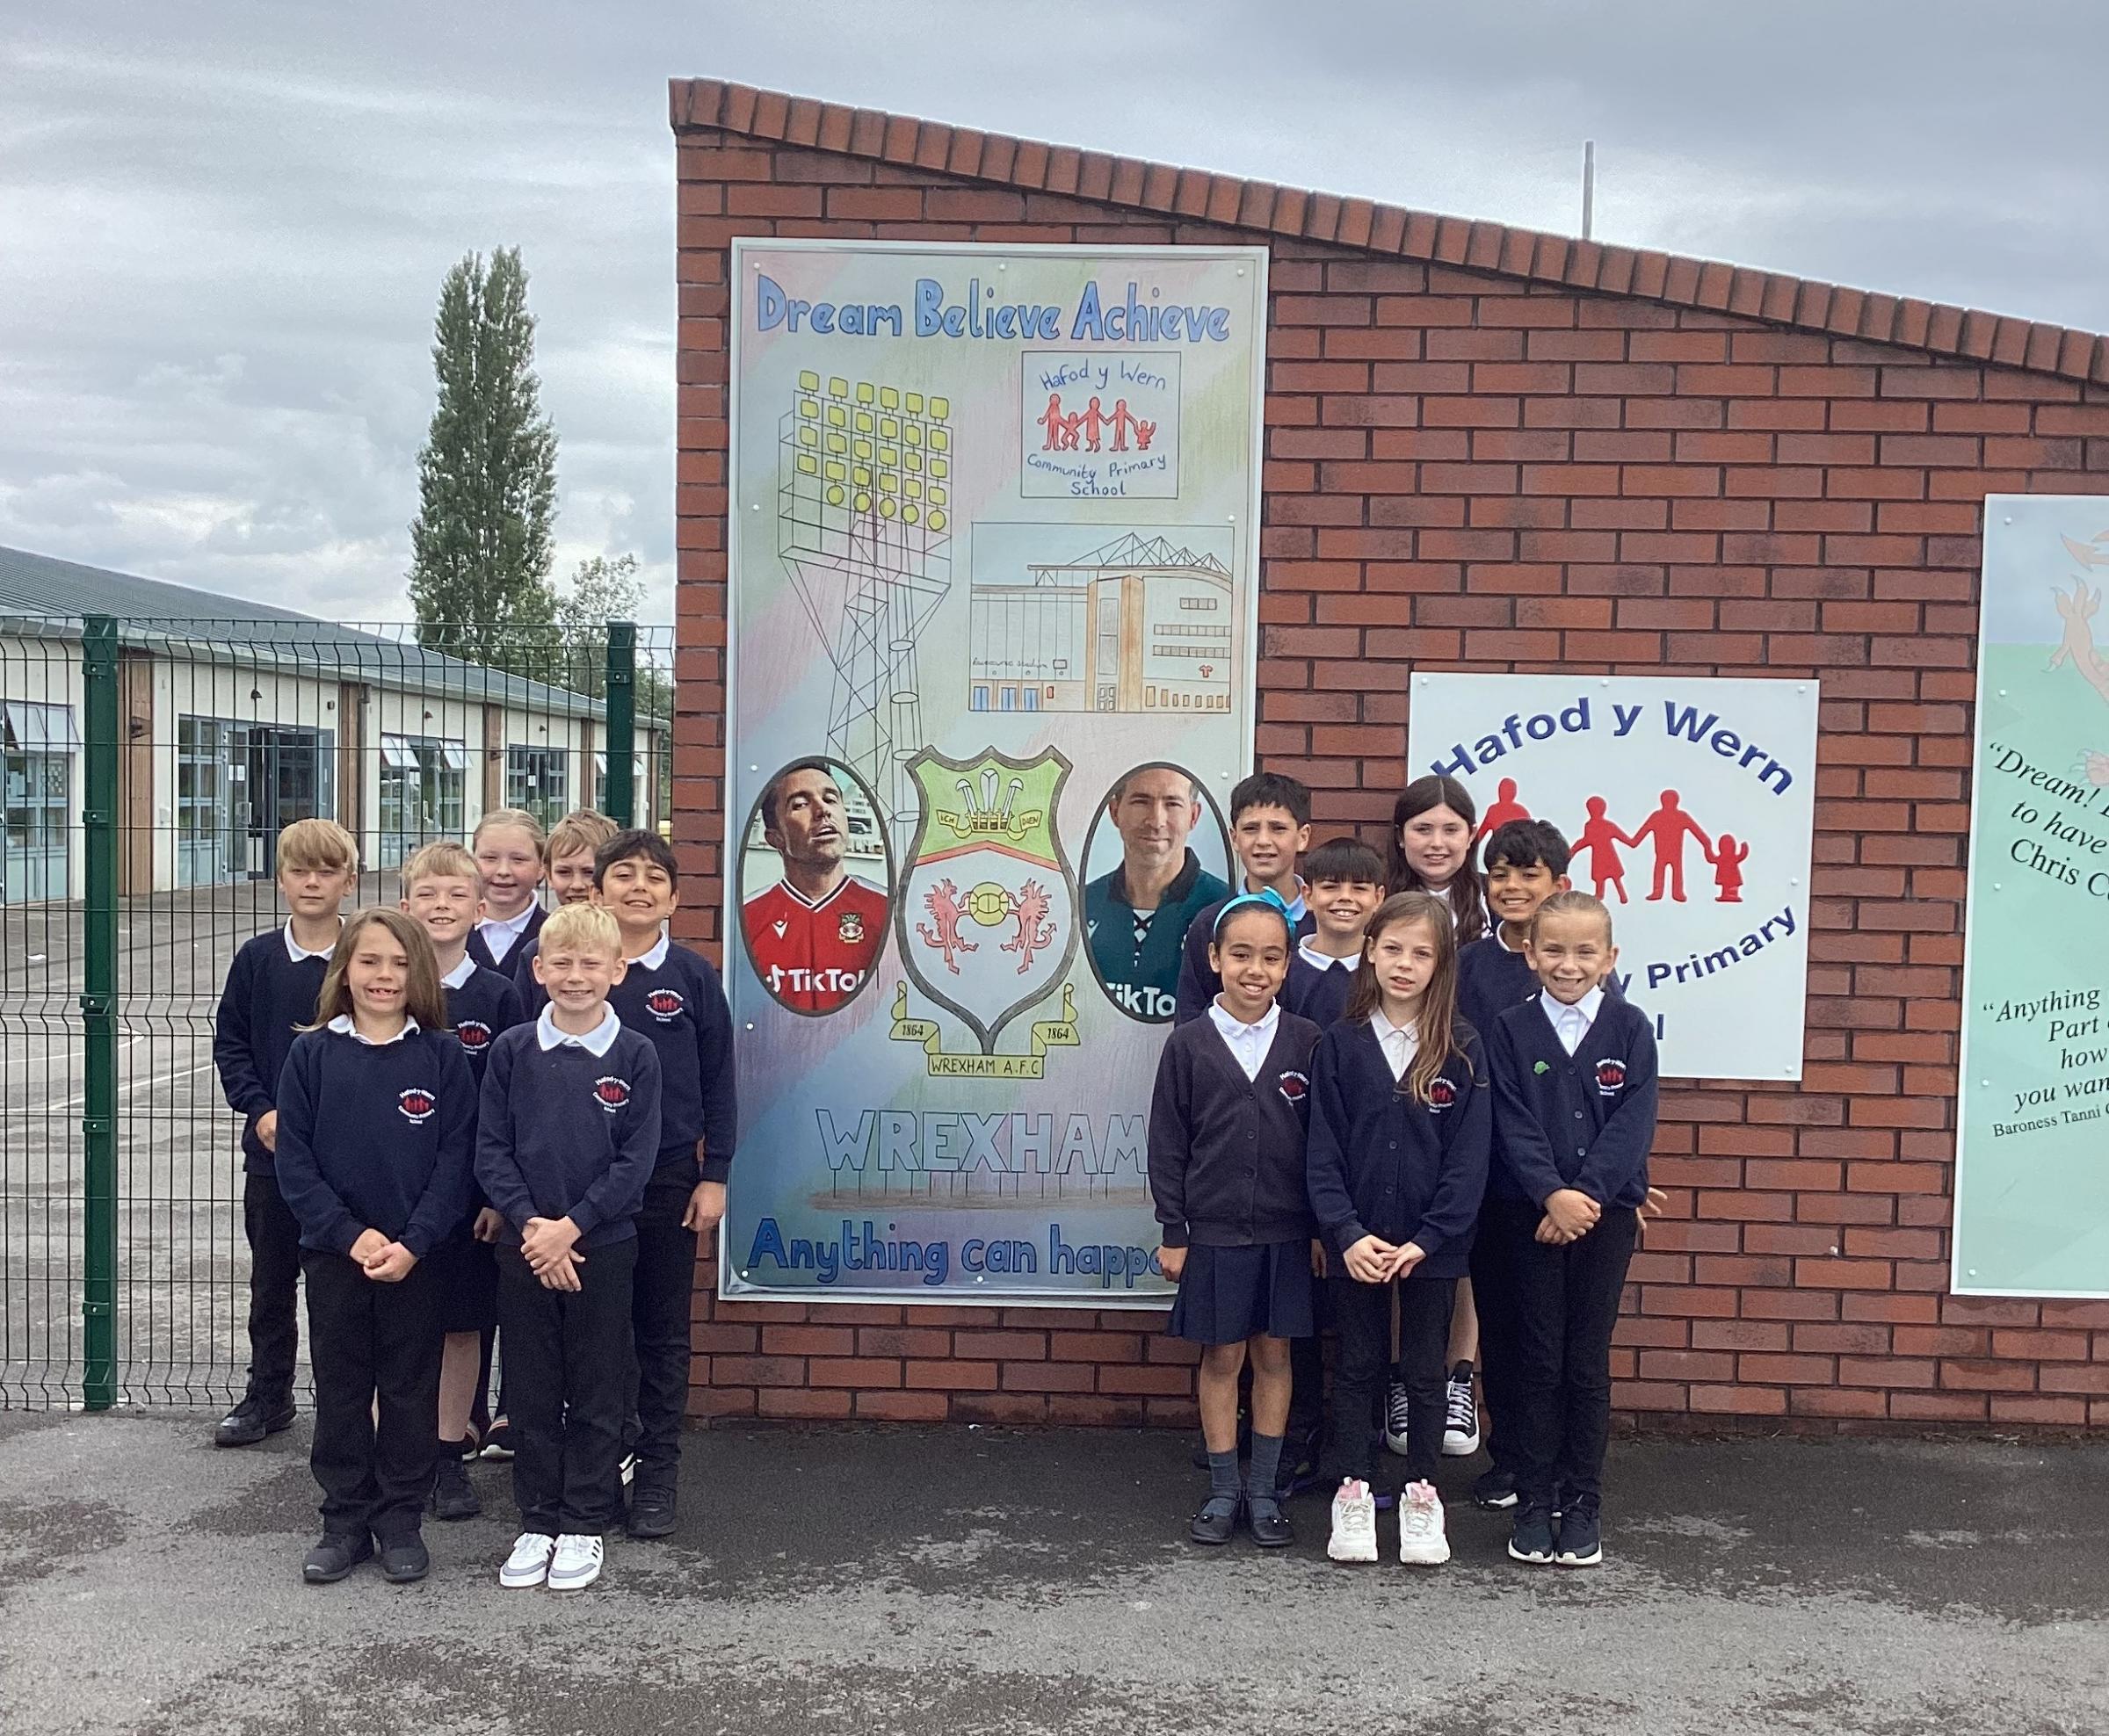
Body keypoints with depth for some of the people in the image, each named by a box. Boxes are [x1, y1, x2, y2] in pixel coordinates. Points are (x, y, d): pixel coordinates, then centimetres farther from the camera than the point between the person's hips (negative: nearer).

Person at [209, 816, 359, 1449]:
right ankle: (267, 1397, 28)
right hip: (272, 1149, 3)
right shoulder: (257, 958, 1)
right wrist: (260, 1110, -8)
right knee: (271, 1282, 14)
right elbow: (229, 1044, 5)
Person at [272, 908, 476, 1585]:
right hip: (333, 1251, 1)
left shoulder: (441, 1054, -3)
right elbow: (294, 1159, -3)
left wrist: (413, 1243, -15)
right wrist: (350, 1234, -13)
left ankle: (402, 1522, 21)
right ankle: (345, 1522, 23)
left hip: (417, 1256, -1)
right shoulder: (313, 1053, -1)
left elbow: (457, 1157, -6)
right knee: (340, 1391, 10)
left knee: (410, 1390, 8)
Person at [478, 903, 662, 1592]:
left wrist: (571, 1225, -15)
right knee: (532, 1392, 11)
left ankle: (586, 1524, 21)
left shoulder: (634, 1056, -5)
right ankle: (537, 1523, 24)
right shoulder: (513, 1051, 0)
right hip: (523, 1246, 2)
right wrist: (528, 1222, -14)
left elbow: (636, 1161, -8)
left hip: (603, 1246, -1)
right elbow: (490, 1149, -1)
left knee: (596, 1393, 8)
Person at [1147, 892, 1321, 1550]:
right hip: (1214, 1230, -1)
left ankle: (1264, 1490, 23)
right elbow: (1168, 1144, -1)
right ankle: (1223, 1491, 22)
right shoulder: (1189, 1043, -4)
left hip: (1286, 1231, 1)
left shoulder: (1308, 1041, -2)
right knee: (1221, 1356, 8)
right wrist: (1172, 1232, -2)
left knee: (1273, 1354, 10)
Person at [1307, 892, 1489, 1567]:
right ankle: (1353, 1494, 22)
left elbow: (1469, 1156, -7)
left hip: (1432, 1245, 0)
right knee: (1357, 1366, 11)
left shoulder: (1462, 1049, -5)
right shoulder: (1340, 1044, -2)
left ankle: (1422, 1497, 25)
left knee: (1424, 1371, 11)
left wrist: (1426, 1240, -13)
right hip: (1355, 1241, 1)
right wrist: (1346, 1233, -13)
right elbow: (1323, 1150, -3)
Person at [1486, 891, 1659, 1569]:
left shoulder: (1629, 1028, -1)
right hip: (1531, 1214, 0)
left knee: (1588, 1362, 6)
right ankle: (1533, 1501, 16)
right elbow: (1514, 1126, -6)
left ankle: (1582, 1503, 17)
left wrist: (1588, 1196, -17)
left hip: (1607, 1212, 0)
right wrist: (1552, 1196, -18)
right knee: (1538, 1360, 6)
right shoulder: (1512, 1030, -1)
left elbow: (1633, 1124, -8)